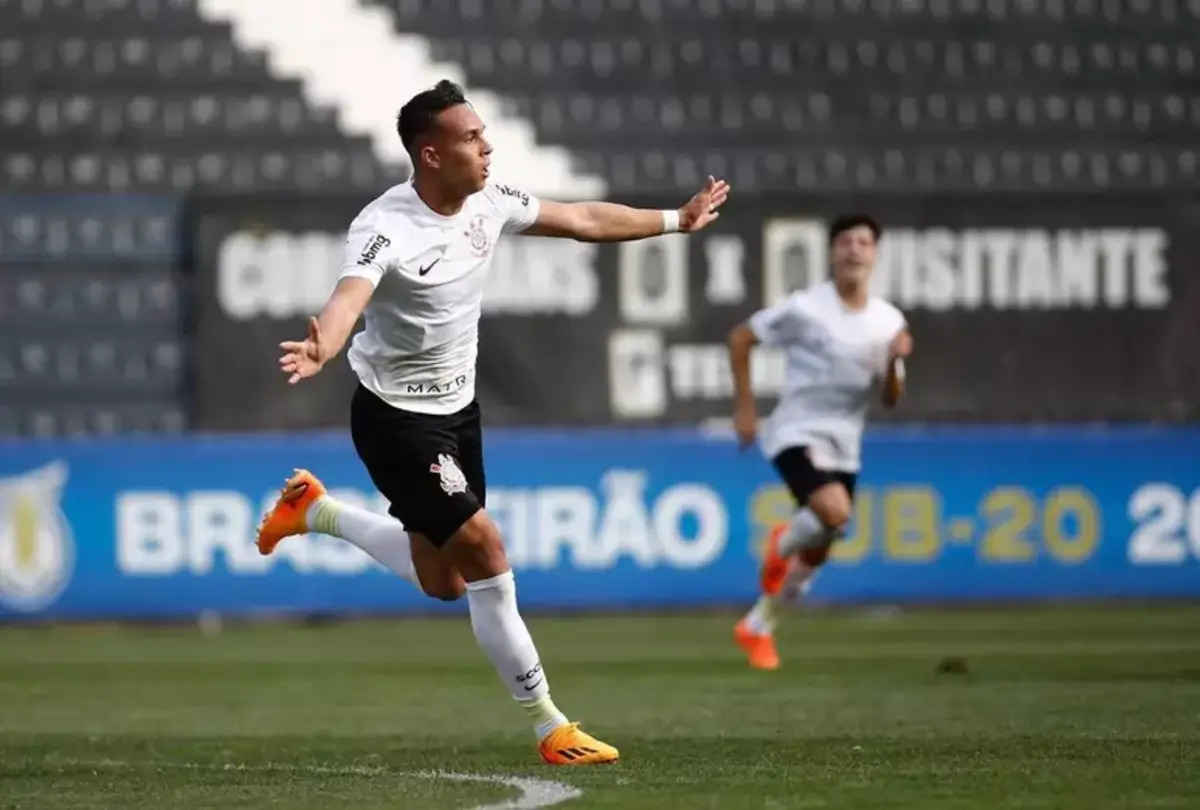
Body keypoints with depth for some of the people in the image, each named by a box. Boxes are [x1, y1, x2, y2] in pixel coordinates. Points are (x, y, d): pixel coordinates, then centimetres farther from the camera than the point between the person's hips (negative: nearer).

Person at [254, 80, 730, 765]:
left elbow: (585, 219, 11)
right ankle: (549, 726, -4)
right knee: (484, 552, -15)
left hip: (459, 408, 8)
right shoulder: (386, 228, -27)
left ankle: (313, 510, 37)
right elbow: (349, 297, -46)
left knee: (444, 583, 15)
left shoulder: (489, 203, -5)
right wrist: (320, 349, -68)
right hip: (397, 418, -8)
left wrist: (677, 220, 18)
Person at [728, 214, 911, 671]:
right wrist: (745, 408, -4)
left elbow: (891, 399, 8)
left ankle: (757, 628, 32)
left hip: (844, 446, 5)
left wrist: (897, 361, -13)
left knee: (815, 557, 10)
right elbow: (739, 338, -2)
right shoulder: (805, 309, -12)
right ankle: (782, 544, 2)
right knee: (835, 511, -32)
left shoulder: (889, 321, 3)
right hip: (796, 435, -5)